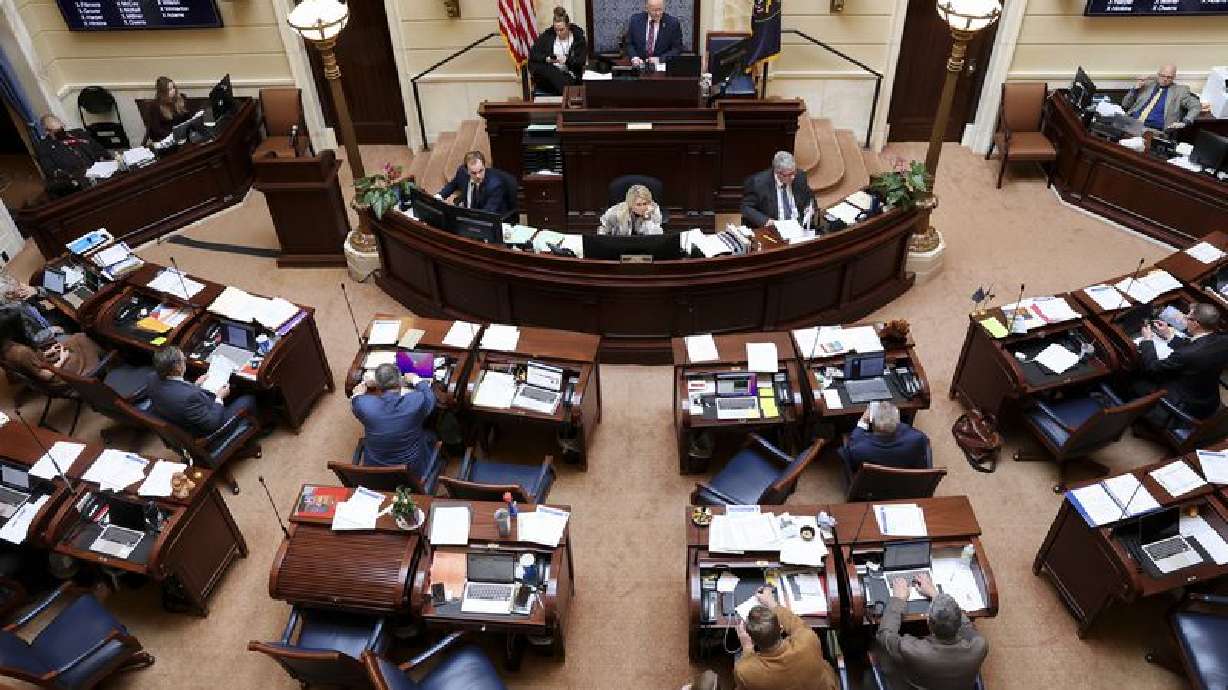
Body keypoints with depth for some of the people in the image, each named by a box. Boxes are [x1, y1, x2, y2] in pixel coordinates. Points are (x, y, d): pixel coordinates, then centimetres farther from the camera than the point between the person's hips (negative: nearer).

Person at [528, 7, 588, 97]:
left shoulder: (578, 36, 4)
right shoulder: (547, 35, 7)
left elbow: (582, 60, -2)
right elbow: (532, 54, 5)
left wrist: (566, 60, -20)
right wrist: (547, 59, -14)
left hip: (570, 76, -3)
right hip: (549, 74, 3)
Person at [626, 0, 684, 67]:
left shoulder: (673, 22, -3)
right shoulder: (635, 20, 2)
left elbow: (677, 49, -1)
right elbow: (628, 44, 8)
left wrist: (660, 59, -15)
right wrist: (634, 57, -11)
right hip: (640, 65, 3)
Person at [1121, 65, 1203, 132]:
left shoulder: (1179, 90, 15)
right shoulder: (1146, 84, 20)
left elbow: (1196, 106, 11)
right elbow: (1125, 105, 19)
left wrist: (1185, 122, -6)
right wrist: (1135, 89, 5)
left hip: (1155, 129, -2)